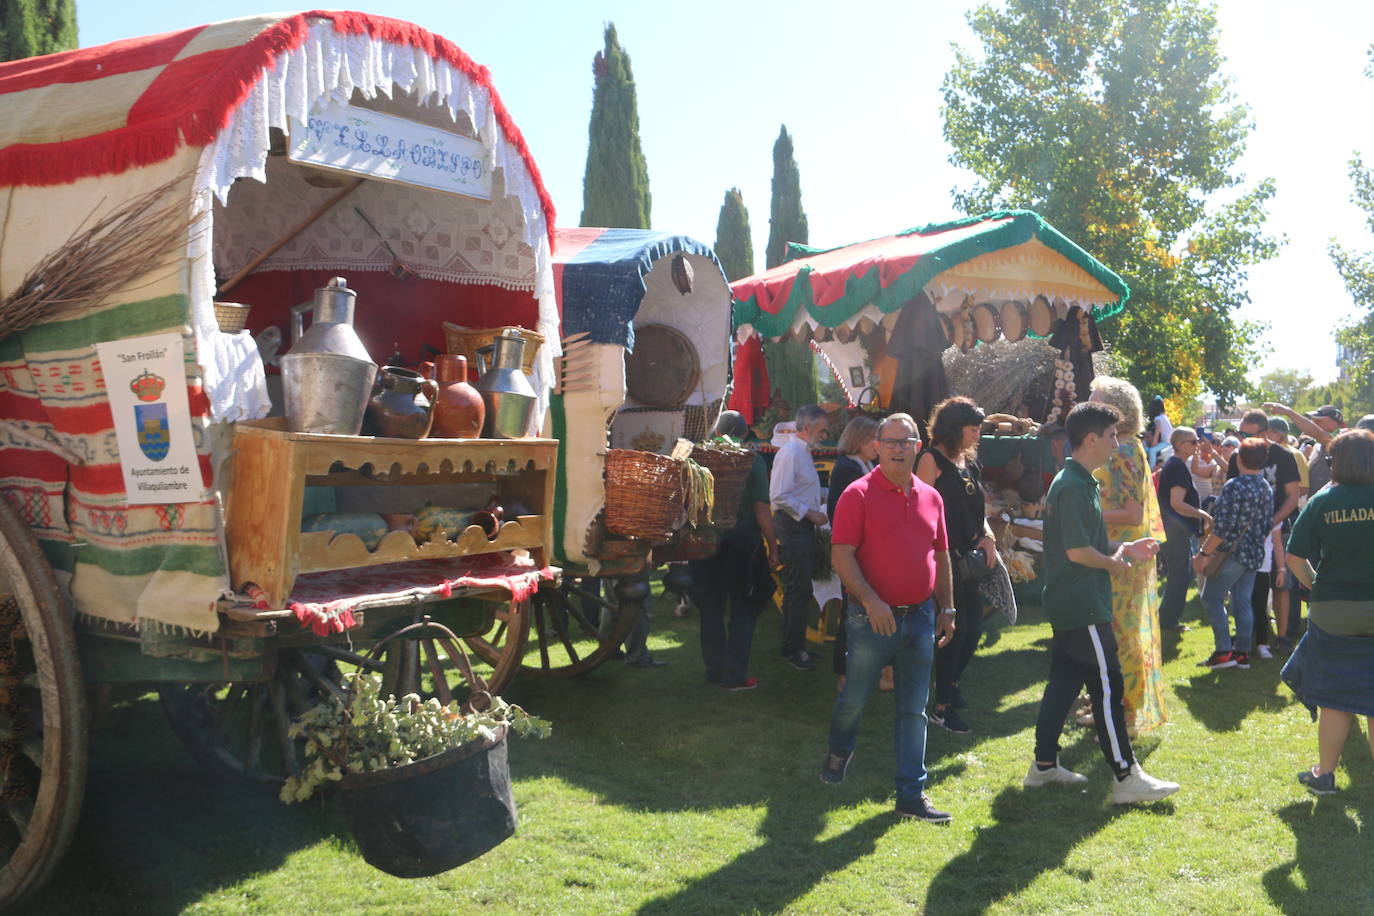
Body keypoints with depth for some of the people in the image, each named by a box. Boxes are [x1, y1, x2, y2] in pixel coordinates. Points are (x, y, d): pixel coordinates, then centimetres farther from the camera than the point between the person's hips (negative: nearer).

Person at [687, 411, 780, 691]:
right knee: (743, 611, 8)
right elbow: (762, 510, -10)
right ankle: (735, 675, 5)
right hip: (743, 544, -2)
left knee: (711, 609, 14)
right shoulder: (753, 461, -8)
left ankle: (714, 671, 21)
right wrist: (772, 547, -2)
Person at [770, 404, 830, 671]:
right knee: (800, 589, -7)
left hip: (803, 523, 10)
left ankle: (792, 646, 23)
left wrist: (817, 510, 13)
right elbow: (780, 496, -22)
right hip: (792, 525, -10)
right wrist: (811, 514, -17)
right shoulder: (790, 453, -16)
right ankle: (795, 650, 0)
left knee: (796, 588, 15)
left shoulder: (803, 452, 16)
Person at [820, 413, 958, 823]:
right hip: (873, 617, -4)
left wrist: (947, 608, 11)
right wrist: (870, 600, -21)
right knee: (854, 698, 10)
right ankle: (838, 752, 41)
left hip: (920, 617, 4)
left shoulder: (930, 498, 9)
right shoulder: (859, 494, -8)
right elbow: (841, 555, -13)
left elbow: (941, 556, 15)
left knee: (914, 711, 7)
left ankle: (912, 794, 14)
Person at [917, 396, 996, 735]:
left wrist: (987, 537, 3)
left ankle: (950, 682, 36)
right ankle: (942, 707, 7)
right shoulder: (932, 459, -9)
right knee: (955, 628, -5)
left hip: (969, 556, 8)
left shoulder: (968, 462, 15)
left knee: (973, 628, 11)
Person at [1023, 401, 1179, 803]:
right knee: (1107, 687, -6)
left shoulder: (1072, 481, 15)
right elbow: (1078, 551, -23)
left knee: (1064, 681, 14)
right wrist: (1115, 563, -7)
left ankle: (1044, 766, 21)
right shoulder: (1075, 487, -18)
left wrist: (1124, 549, 13)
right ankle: (1127, 778, 0)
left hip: (1067, 604, 11)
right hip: (1083, 607, -11)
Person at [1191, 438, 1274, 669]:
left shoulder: (1234, 487, -18)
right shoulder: (1267, 489, 8)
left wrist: (1204, 553, -16)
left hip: (1232, 553, -8)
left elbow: (1223, 527, -21)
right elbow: (1267, 526, 13)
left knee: (1212, 598, 1)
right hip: (1254, 554, 8)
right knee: (1243, 602, 11)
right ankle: (1242, 652, 13)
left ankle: (1224, 651, -5)